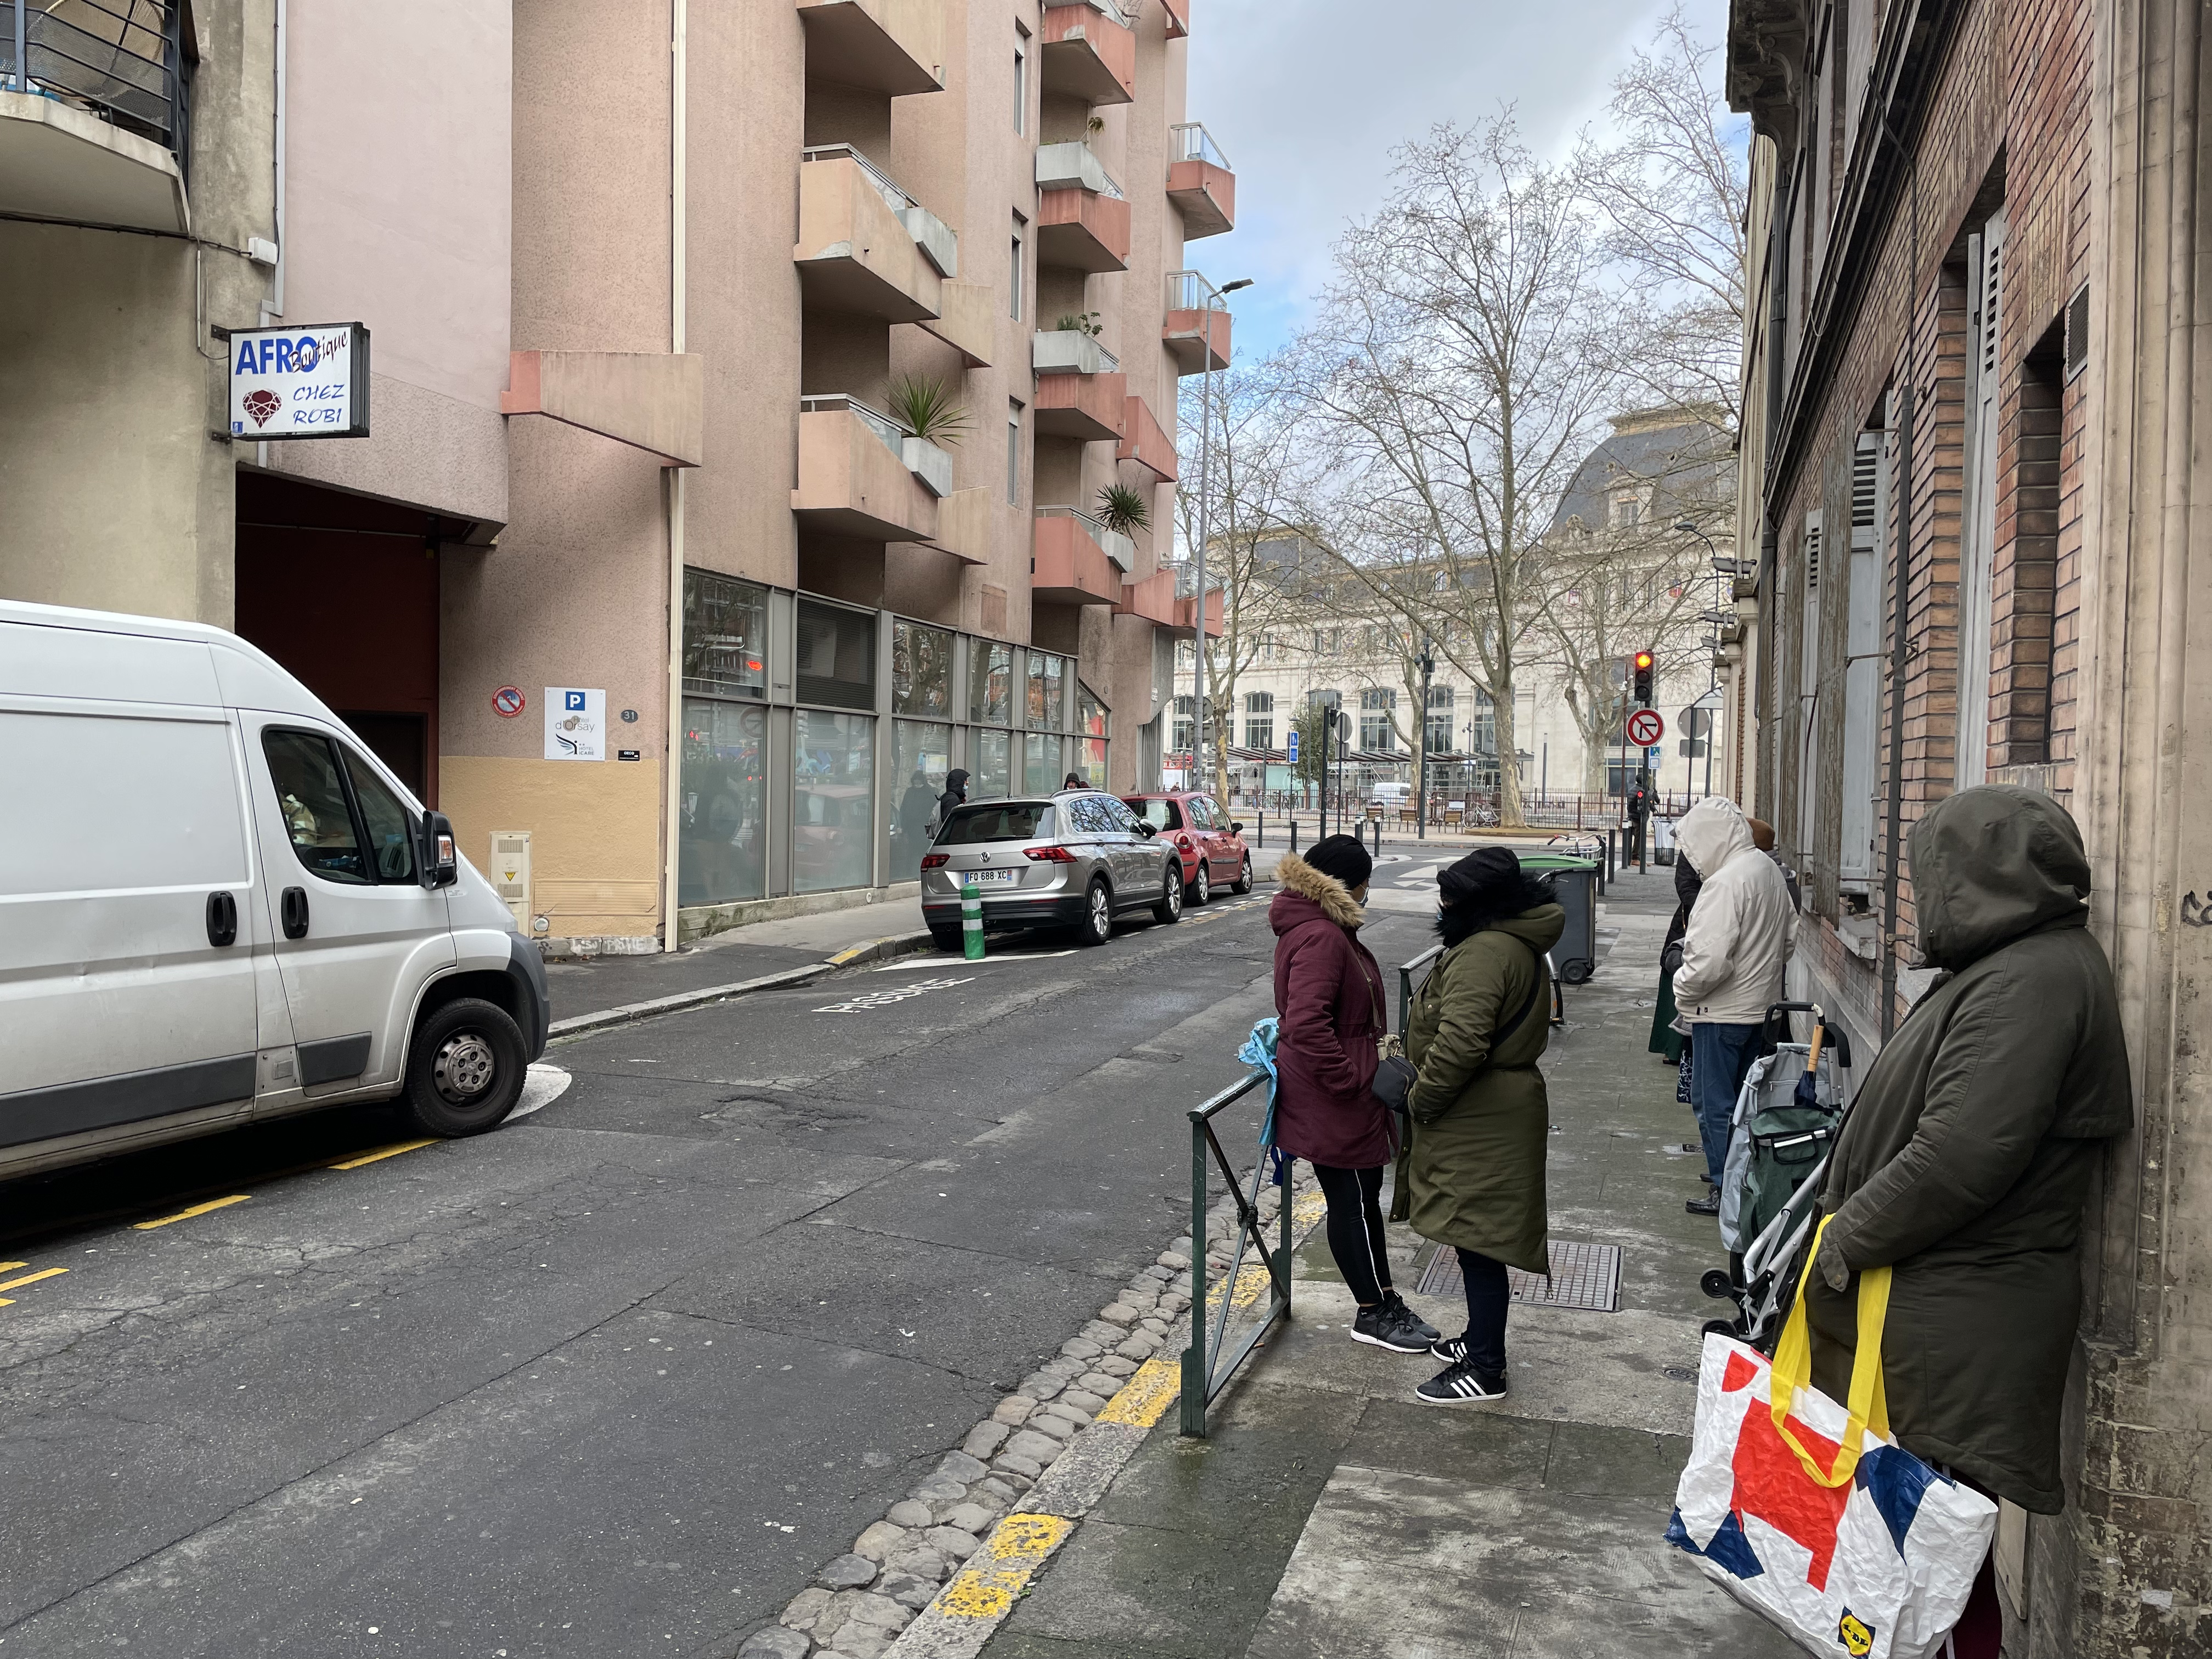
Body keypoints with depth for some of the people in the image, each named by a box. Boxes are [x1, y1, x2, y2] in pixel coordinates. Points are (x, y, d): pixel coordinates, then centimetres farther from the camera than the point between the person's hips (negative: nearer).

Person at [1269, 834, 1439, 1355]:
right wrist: (1351, 1081, -26)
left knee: (1364, 1196, 19)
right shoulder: (1321, 938, -24)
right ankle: (1372, 1314, 20)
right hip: (1333, 1103, -11)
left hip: (1341, 1098, 11)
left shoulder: (1320, 927, 11)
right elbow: (1306, 1024, -33)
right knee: (1352, 1203, 5)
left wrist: (1375, 1047, 17)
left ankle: (1385, 1302, 32)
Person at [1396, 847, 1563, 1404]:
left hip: (1480, 1123, -11)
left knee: (1478, 1242, -1)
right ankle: (1482, 1339, 35)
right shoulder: (1521, 945, 12)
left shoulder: (1484, 951, -22)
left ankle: (1485, 1371, 8)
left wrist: (1421, 1101, -16)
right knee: (1478, 1238, 21)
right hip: (1505, 1104, 11)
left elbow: (1461, 1043, -31)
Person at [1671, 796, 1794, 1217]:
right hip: (1759, 1003, 10)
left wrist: (1683, 989, -12)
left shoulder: (1725, 882, -24)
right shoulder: (1769, 868, 6)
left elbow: (1710, 958, -28)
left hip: (1723, 1010, -10)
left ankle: (1725, 1190, 5)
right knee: (1743, 1095, 20)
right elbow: (1790, 933, 17)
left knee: (1714, 1102, 0)